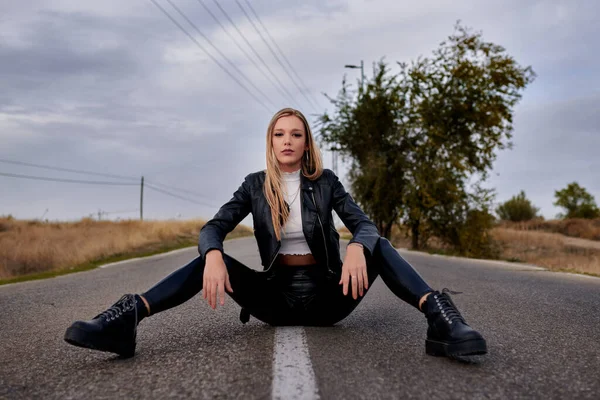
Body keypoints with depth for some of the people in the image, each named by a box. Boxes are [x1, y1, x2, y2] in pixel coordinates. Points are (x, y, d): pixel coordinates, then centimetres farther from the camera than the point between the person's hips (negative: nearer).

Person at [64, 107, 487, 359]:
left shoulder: (326, 181, 1)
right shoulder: (255, 185, 2)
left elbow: (365, 224, -9)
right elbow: (213, 228, -7)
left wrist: (357, 248, -35)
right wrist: (213, 257, -33)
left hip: (326, 295, 0)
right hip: (277, 295, 1)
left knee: (378, 247, -24)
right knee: (210, 258, -22)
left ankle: (438, 314, -45)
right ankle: (128, 318, -39)